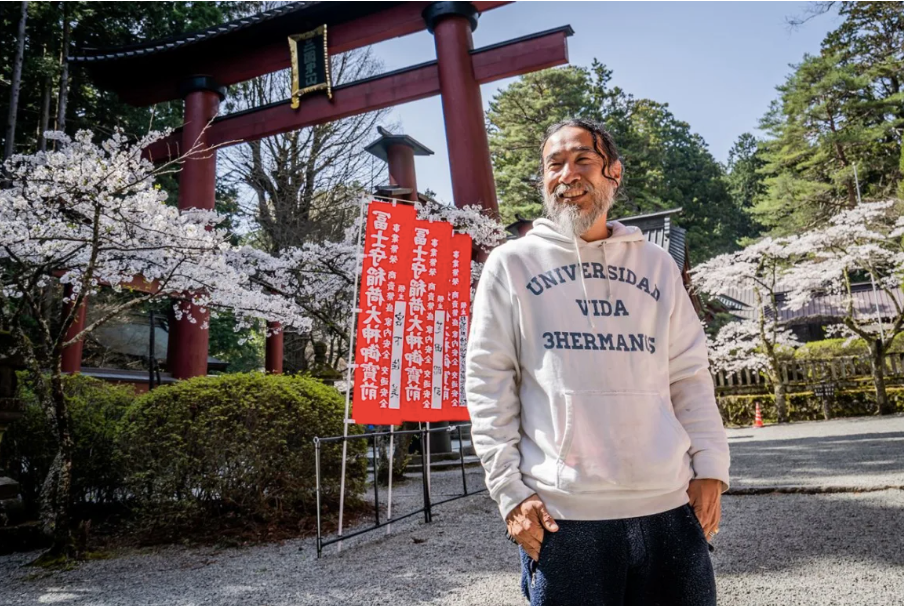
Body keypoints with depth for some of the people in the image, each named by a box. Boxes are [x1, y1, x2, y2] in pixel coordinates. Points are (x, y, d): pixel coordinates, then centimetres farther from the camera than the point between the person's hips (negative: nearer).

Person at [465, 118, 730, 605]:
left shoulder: (656, 265, 12)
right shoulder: (512, 263, 3)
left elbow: (689, 376, 13)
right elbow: (488, 383, -1)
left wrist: (709, 467, 4)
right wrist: (509, 488, -6)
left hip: (669, 504, 3)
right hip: (560, 512, -3)